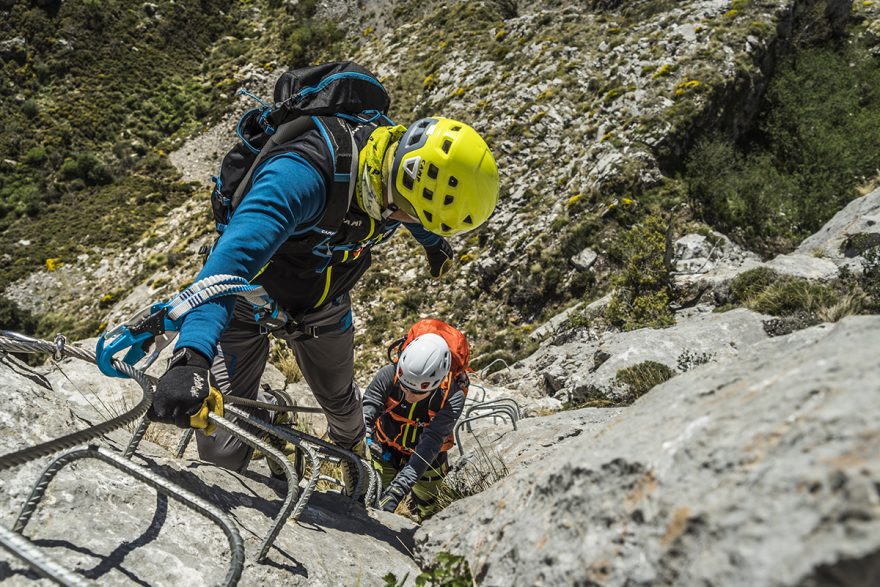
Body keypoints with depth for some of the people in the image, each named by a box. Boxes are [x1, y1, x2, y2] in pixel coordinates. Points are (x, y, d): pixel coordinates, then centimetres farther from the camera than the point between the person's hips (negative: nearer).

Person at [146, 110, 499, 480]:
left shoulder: (397, 164, -17)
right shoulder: (304, 175, -41)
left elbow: (411, 213, 9)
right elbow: (235, 254, -53)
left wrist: (434, 243, 30)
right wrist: (191, 356, -65)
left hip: (322, 308, 5)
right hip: (249, 300, -4)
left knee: (340, 399, 18)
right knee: (223, 452, -5)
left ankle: (353, 450, 57)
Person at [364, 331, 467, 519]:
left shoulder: (453, 397, -35)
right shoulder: (390, 374, -31)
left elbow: (430, 443, -41)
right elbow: (367, 408, -40)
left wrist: (399, 487, -49)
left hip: (426, 459, 0)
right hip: (386, 451, 0)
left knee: (425, 513, 20)